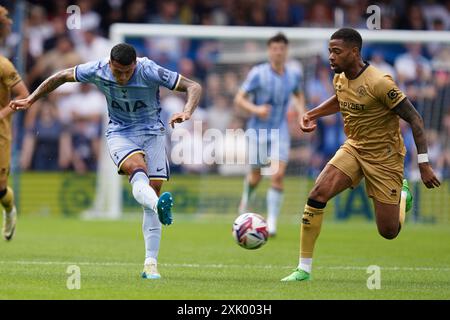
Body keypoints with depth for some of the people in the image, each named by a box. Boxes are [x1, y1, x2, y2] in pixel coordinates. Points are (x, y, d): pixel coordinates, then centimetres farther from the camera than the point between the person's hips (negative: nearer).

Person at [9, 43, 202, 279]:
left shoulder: (150, 72, -20)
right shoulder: (97, 70, -14)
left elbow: (194, 87, -17)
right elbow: (62, 76, 4)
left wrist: (187, 113, -36)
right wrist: (31, 100, 8)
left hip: (152, 131, 0)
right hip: (119, 133, 0)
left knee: (154, 189, -8)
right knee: (138, 169, -33)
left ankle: (150, 264, -4)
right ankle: (158, 205, -65)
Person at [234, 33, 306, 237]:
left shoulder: (294, 74, 1)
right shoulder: (258, 74, -11)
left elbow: (298, 95, 22)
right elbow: (239, 99, -10)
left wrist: (302, 112, 5)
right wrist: (256, 109, -27)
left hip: (280, 131, 2)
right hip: (258, 130, -2)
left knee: (278, 175, -14)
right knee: (256, 176, 8)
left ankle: (271, 223, -11)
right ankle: (246, 198, 43)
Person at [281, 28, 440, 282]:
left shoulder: (379, 83, -25)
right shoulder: (340, 79, -2)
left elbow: (415, 120, -19)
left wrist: (424, 164, -22)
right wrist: (312, 114, 9)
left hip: (384, 157, -6)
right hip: (354, 148, 6)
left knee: (389, 232, 0)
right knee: (317, 195, -19)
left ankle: (403, 194, 36)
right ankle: (304, 269, -13)